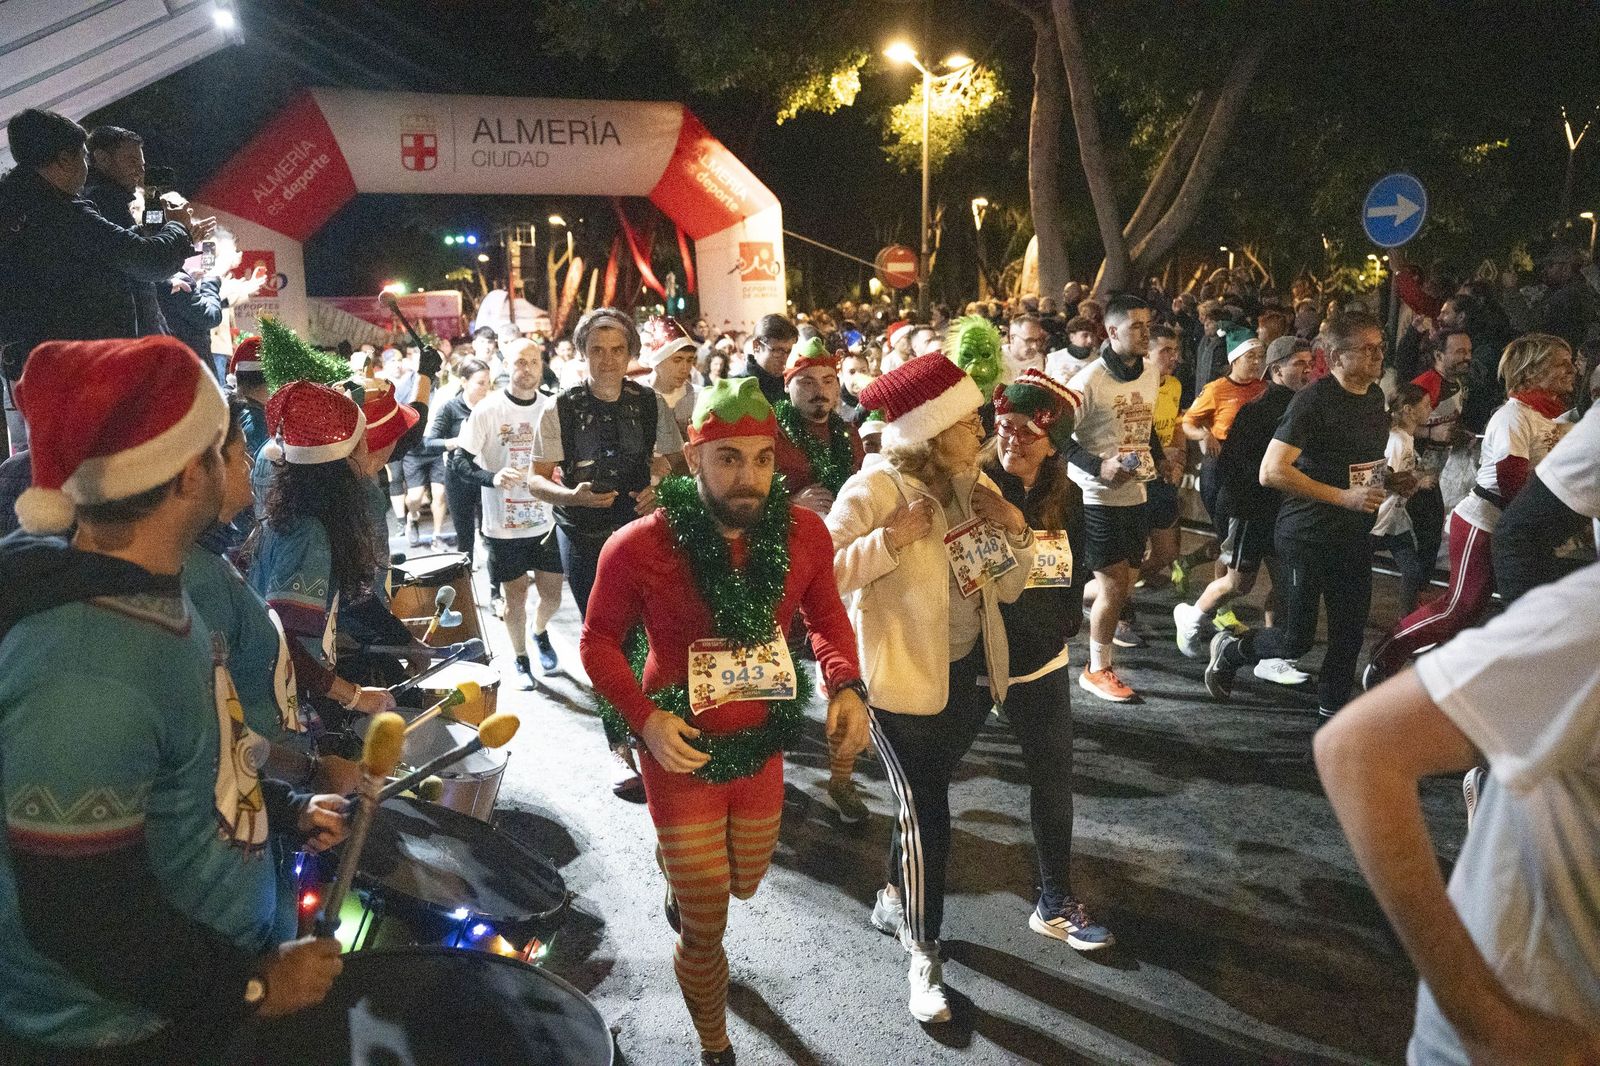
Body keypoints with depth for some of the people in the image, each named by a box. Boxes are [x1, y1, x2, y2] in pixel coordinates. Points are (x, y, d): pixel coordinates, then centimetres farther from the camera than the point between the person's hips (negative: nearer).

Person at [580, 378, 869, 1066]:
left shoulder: (803, 533, -13)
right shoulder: (638, 546, -23)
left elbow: (826, 616, 5)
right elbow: (598, 640, -8)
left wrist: (847, 686, -12)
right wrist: (644, 717, -22)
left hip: (762, 748, 4)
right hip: (681, 752, -4)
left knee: (744, 884, 28)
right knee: (705, 930, 8)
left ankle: (674, 868, 64)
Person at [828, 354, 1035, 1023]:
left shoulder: (974, 485, 0)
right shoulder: (874, 489, -20)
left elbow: (1008, 588, 5)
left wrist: (1015, 531, -13)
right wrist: (892, 537, -31)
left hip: (970, 672, 7)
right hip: (905, 680, -6)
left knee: (928, 795, 21)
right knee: (926, 812, 0)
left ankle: (893, 899, 45)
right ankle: (923, 956, 19)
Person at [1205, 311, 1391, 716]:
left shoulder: (1375, 397, 9)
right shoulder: (1313, 399, -16)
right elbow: (1271, 471, -25)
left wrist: (1390, 480, 6)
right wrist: (1343, 496, -25)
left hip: (1355, 534, 7)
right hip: (1307, 533, -7)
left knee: (1350, 631, 10)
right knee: (1295, 639, -1)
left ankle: (1334, 707, 29)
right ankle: (1230, 650, 26)